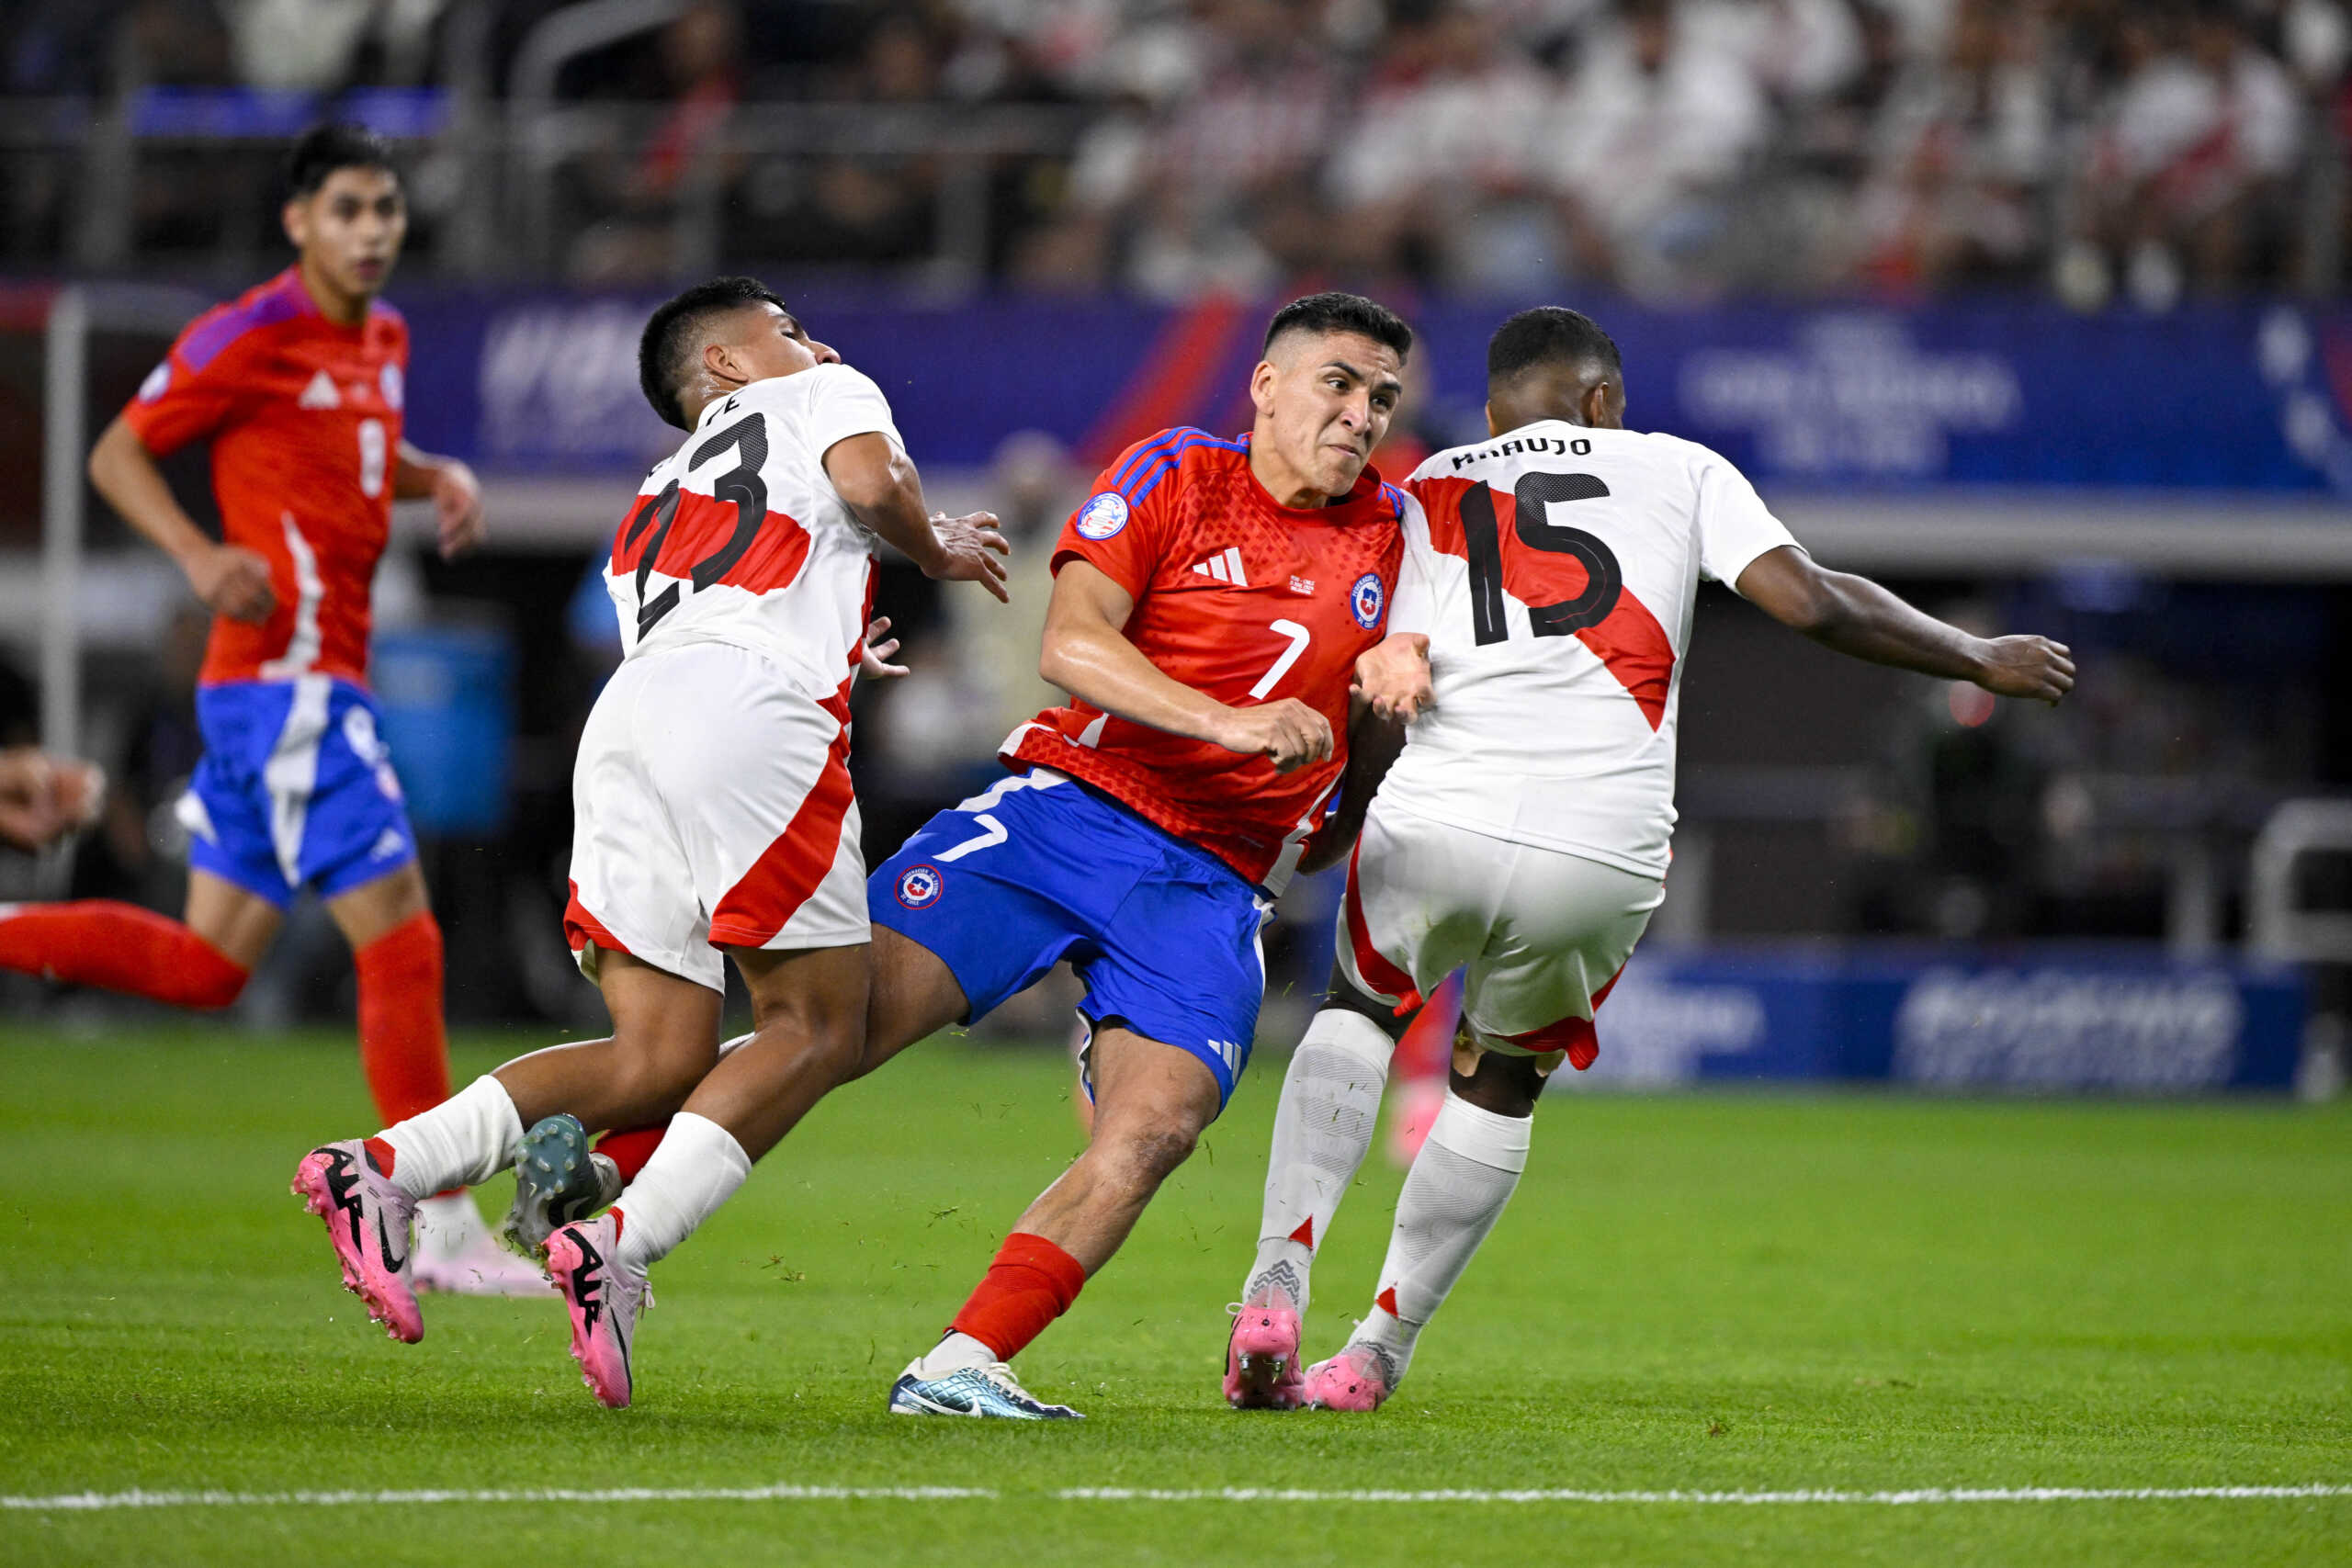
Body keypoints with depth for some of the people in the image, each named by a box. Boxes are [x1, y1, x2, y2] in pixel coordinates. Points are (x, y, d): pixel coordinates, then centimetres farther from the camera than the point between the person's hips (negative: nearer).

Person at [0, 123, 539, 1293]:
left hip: (313, 685, 9)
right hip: (285, 679, -9)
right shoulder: (250, 339, -10)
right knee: (400, 936, -9)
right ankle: (444, 1230, -6)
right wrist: (202, 555, -21)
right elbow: (117, 457, -5)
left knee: (208, 965, 11)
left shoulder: (383, 338, 14)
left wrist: (442, 480, 10)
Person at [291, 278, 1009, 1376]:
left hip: (627, 709, 7)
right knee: (816, 1030, 0)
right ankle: (622, 1246, -20)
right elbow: (869, 481, 0)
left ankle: (382, 1171, -9)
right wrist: (937, 553, 18)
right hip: (748, 713, -7)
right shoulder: (823, 395, 21)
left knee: (657, 1059, 7)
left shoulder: (658, 500, 39)